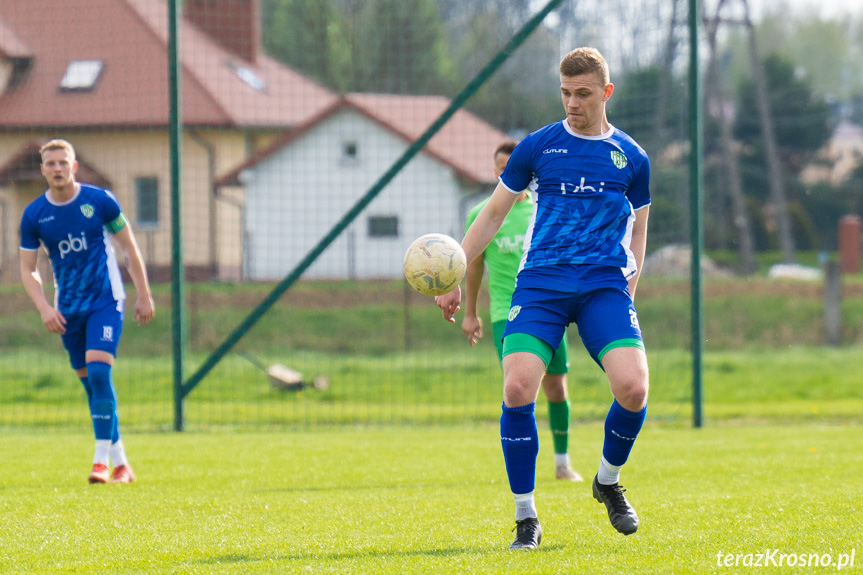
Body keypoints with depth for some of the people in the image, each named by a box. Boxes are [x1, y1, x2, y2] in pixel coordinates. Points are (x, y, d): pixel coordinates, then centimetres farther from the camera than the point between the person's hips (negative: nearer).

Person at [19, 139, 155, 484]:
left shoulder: (99, 201, -6)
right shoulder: (34, 215, -1)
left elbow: (129, 248, 3)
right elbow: (27, 269, 6)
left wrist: (144, 295, 2)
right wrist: (44, 308, -10)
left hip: (106, 301, -3)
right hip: (68, 310, 3)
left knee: (98, 371, -19)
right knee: (90, 383, 5)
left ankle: (102, 460, -17)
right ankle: (121, 463, 15)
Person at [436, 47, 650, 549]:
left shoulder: (632, 158, 11)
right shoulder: (537, 146, 10)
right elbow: (494, 212, 17)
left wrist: (627, 290, 7)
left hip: (604, 285, 0)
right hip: (541, 282, 0)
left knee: (633, 387, -21)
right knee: (518, 388, -21)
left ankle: (608, 481, 11)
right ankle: (526, 517, -5)